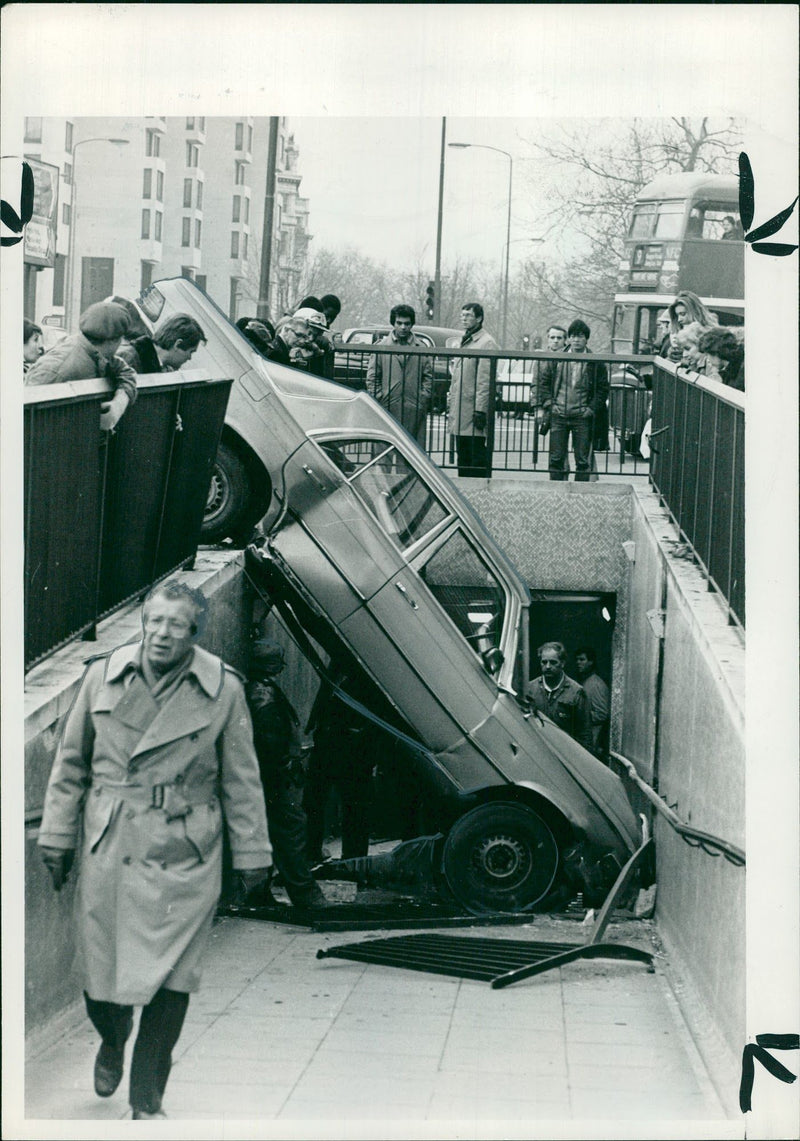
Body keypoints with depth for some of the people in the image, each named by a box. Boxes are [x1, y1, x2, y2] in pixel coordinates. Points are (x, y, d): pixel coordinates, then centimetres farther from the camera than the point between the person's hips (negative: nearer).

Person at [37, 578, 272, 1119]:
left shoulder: (223, 688, -4)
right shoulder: (104, 675, 0)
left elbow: (242, 780, 4)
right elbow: (71, 764, 9)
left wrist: (252, 853, 7)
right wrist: (57, 836, 9)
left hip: (183, 857, -1)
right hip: (108, 850, 1)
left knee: (170, 980, -2)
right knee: (101, 977, 8)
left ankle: (148, 1101, 13)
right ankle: (113, 1040, 43)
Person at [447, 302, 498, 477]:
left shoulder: (486, 343, -9)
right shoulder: (464, 342, 20)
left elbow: (485, 380, -16)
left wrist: (480, 410, -20)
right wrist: (450, 402, 19)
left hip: (473, 411, -9)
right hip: (460, 413, 9)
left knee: (477, 458, -8)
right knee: (463, 458, 11)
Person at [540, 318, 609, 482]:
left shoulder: (595, 363, 0)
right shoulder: (556, 359, 5)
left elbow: (603, 389, 3)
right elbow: (544, 381, 11)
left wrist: (592, 408, -6)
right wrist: (548, 403, 0)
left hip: (582, 417, -2)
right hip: (558, 416, 2)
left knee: (583, 460, 2)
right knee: (556, 458, 4)